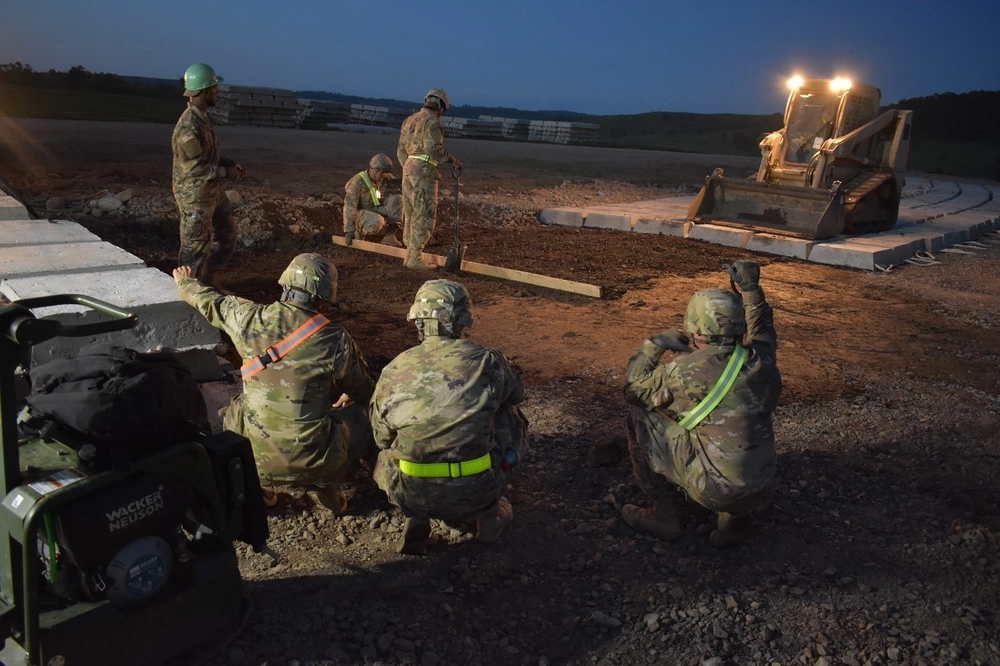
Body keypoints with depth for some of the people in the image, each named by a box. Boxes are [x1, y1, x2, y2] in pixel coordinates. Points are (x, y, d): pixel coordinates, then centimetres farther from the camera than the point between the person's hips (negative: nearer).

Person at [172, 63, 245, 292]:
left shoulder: (203, 117, 8)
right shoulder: (189, 126, -23)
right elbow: (194, 168, -25)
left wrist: (230, 164, 4)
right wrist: (225, 172, -17)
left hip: (213, 191, 10)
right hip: (194, 195, -10)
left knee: (227, 235, 19)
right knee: (195, 247, 2)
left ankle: (210, 279, 31)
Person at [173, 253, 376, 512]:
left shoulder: (251, 318, -7)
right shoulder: (336, 340, -12)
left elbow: (210, 302, 16)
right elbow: (363, 391, 6)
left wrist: (186, 282, 39)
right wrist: (346, 398, 31)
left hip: (255, 456, 3)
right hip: (312, 461, -2)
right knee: (368, 415, 20)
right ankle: (329, 485, 20)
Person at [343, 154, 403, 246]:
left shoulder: (377, 181, 3)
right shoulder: (357, 182, -20)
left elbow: (380, 202, 17)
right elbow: (349, 206, -25)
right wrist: (348, 231, -30)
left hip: (375, 212, 7)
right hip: (361, 214, -7)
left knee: (398, 200, -8)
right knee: (376, 223, -40)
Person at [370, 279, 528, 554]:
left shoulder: (394, 369, -2)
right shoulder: (487, 361, -6)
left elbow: (381, 436, 11)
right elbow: (517, 393, 17)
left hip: (410, 495, 2)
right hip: (477, 490, -2)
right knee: (512, 417, 23)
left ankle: (416, 519, 14)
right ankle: (488, 515, 28)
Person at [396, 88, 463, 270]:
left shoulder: (409, 120, 17)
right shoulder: (432, 121, -9)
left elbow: (401, 151, 18)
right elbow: (433, 148, -20)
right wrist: (452, 160, -9)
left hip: (408, 169, 9)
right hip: (424, 172, -9)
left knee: (411, 214, 14)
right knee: (424, 217, -6)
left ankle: (410, 254, 18)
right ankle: (415, 258, -7)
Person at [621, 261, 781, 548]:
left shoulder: (685, 371, -15)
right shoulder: (761, 362, -1)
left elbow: (634, 390, 3)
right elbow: (763, 331, 25)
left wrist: (653, 345, 13)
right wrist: (751, 288, 22)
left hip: (713, 490, -6)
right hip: (760, 491, 6)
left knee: (640, 418, 6)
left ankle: (662, 515, 17)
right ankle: (735, 519, 20)